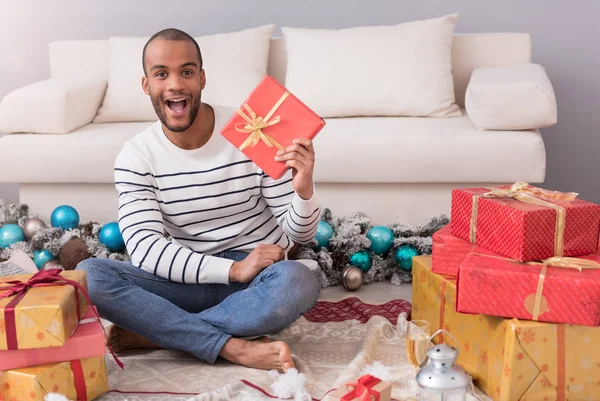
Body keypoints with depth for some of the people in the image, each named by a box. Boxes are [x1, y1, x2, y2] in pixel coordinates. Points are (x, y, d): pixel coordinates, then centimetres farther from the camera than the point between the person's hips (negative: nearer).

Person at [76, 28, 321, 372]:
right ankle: (236, 347, -25)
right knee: (89, 274, -23)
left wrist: (304, 190, -30)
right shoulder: (135, 157, -5)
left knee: (298, 282, -36)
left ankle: (152, 332, -20)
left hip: (259, 280, -1)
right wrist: (233, 269, -26)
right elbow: (145, 249, -14)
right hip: (186, 280, 2)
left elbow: (299, 235, -6)